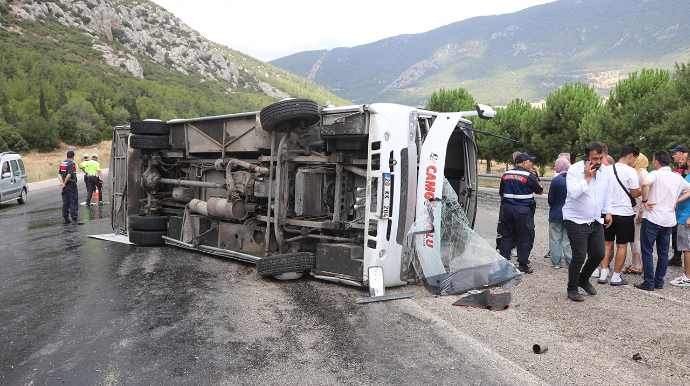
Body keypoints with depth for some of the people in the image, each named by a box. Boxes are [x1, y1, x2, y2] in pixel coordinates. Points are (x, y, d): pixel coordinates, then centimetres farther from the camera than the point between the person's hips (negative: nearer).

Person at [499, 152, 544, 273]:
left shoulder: (505, 175, 7)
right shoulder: (529, 176, -11)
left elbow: (501, 195, 13)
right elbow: (540, 191, 1)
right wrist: (538, 183, 19)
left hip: (507, 208, 6)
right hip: (523, 210, -5)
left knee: (507, 235, 13)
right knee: (525, 237, 6)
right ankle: (523, 264, 11)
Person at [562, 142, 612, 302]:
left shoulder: (603, 171, 6)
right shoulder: (574, 170, -14)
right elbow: (574, 193, -28)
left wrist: (607, 211, 19)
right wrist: (587, 177, -25)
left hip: (596, 221, 7)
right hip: (577, 221, -7)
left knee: (598, 254, 10)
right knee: (579, 257, -6)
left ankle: (584, 279, 36)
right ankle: (572, 289, 12)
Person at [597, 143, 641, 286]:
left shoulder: (608, 169, 4)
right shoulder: (630, 171, -12)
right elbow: (635, 194, -9)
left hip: (608, 212, 5)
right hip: (624, 213, -5)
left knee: (607, 243, 12)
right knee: (622, 245, 5)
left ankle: (603, 275, 12)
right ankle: (616, 277, 11)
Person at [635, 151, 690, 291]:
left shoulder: (655, 174, -10)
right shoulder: (678, 178, 9)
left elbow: (645, 183, -30)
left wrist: (645, 200, -18)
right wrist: (676, 201, 13)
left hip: (652, 218, -6)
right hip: (669, 220, 6)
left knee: (647, 251, 2)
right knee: (663, 252, 14)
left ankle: (649, 282, 4)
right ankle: (659, 282, 19)